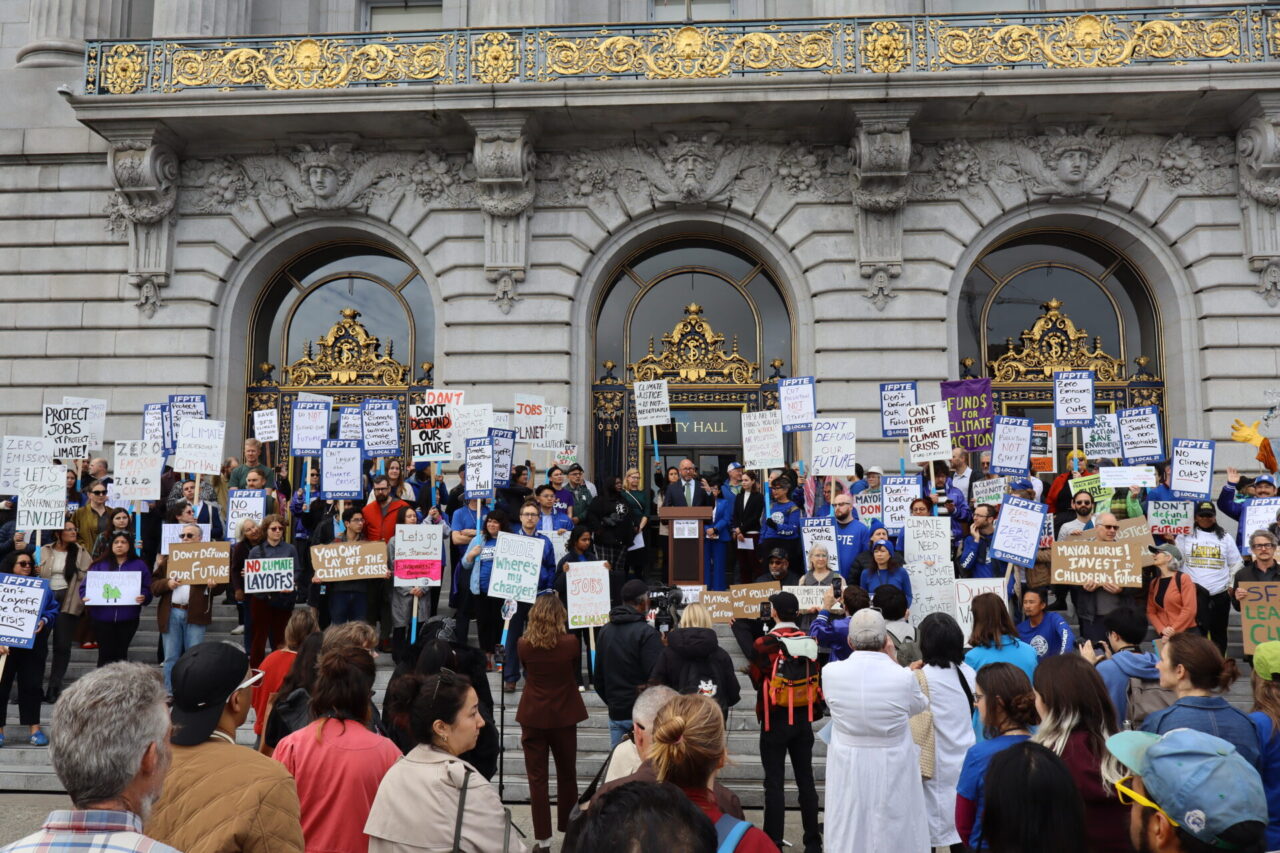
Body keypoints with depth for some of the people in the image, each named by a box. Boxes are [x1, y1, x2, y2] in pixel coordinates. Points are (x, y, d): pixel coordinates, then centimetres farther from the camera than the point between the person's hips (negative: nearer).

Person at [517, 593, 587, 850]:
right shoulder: (571, 643, -12)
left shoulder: (525, 645, -9)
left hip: (533, 717, 0)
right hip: (564, 716, 0)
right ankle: (569, 829, 30)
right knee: (567, 775, 17)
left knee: (537, 778, 6)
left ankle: (543, 838, 7)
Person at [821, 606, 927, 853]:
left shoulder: (830, 672, -13)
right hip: (892, 775, -1)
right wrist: (893, 661, 4)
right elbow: (920, 705, 5)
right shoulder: (903, 677, -17)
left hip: (848, 774, 1)